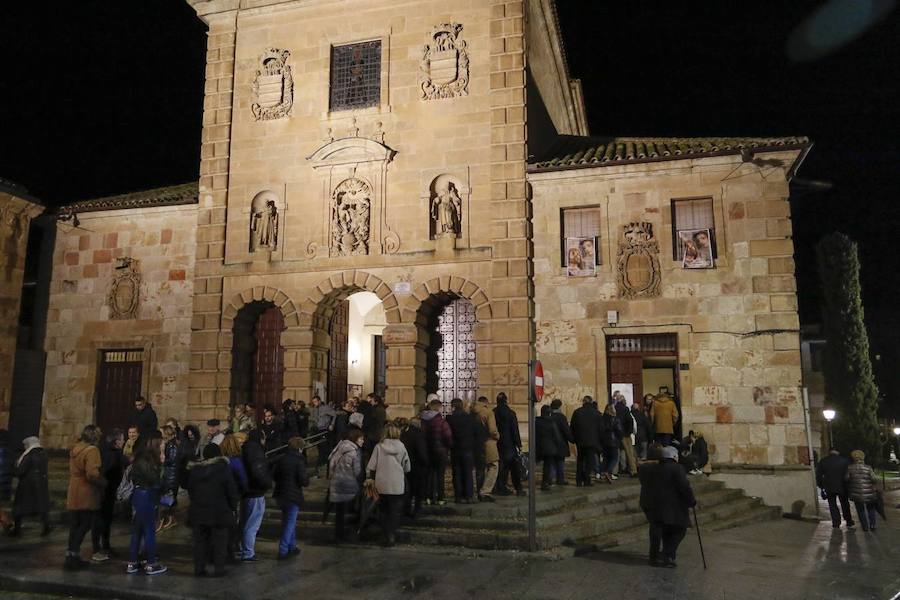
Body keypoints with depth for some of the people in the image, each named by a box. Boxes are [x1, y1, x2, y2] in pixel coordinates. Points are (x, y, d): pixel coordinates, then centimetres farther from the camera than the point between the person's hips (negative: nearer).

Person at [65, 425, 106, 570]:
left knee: (75, 526, 13)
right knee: (85, 525, 1)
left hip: (73, 495, 8)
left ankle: (72, 556, 18)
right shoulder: (92, 450, -16)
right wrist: (103, 482, -9)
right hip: (86, 495, -8)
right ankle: (73, 555, -2)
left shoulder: (75, 449, 11)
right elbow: (92, 474, -25)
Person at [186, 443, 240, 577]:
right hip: (220, 512, -3)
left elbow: (190, 490, 9)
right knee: (219, 541, 6)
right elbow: (232, 490, -8)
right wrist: (234, 506, 4)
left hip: (198, 512, 4)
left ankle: (199, 568, 15)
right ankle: (218, 568, 8)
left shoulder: (194, 470, 1)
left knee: (200, 541, 13)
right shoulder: (223, 469, -11)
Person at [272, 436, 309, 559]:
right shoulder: (299, 460, -16)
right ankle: (283, 551, 3)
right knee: (289, 523, 2)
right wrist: (307, 480, 2)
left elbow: (274, 476, 9)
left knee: (288, 521, 20)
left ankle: (292, 547, 29)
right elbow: (303, 481, -18)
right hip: (293, 496, -7)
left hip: (281, 495, 7)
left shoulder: (281, 459, 3)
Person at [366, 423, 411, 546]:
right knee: (395, 511, 8)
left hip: (382, 484, 1)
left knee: (384, 510, 16)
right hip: (397, 485, -1)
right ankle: (391, 535, -4)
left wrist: (371, 478, 11)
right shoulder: (401, 447, -6)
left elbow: (371, 466, -4)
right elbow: (407, 467, 1)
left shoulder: (379, 447, -6)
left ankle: (387, 535, 16)